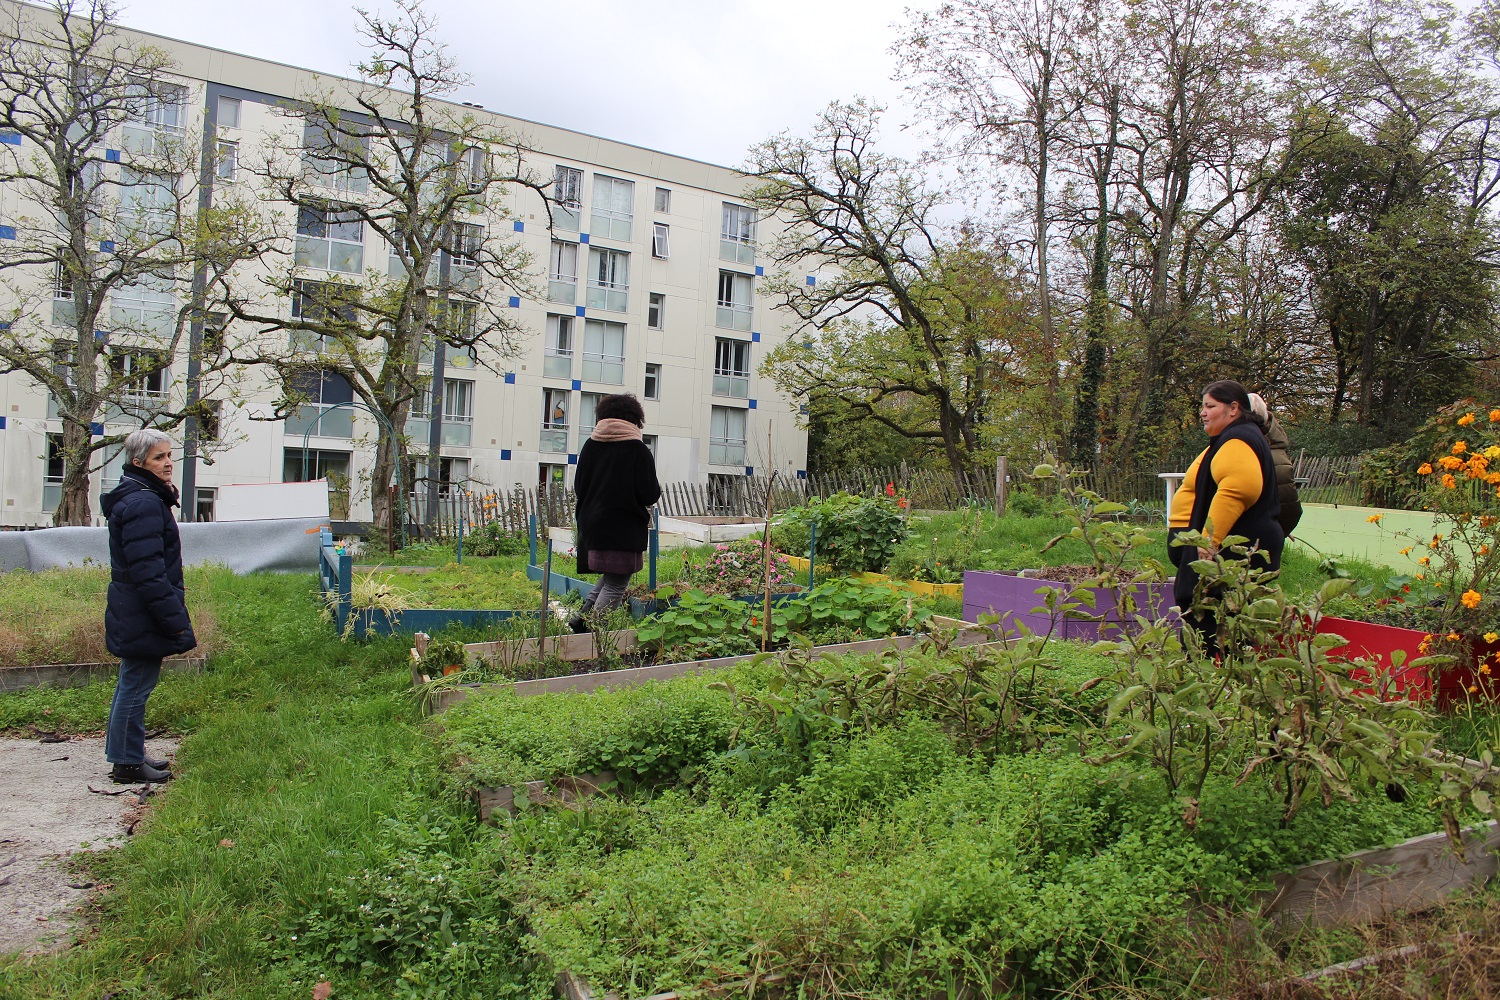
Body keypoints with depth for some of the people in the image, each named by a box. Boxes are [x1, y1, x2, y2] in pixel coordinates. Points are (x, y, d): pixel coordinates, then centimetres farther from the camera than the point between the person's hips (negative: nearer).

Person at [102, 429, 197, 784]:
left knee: (133, 683, 18)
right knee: (137, 685, -1)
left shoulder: (148, 498, 13)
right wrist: (174, 618, -21)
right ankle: (127, 763, 10)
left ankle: (127, 754, 30)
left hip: (132, 614, 11)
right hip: (142, 617, -11)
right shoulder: (143, 504, -20)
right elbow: (148, 572, -24)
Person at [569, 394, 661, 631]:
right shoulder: (638, 450, -10)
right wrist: (657, 489, 11)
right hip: (623, 527, -6)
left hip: (592, 523, 6)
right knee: (616, 585, 1)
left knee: (610, 578, 22)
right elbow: (649, 495, -11)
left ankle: (581, 618, 11)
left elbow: (578, 487, 10)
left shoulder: (590, 445, 4)